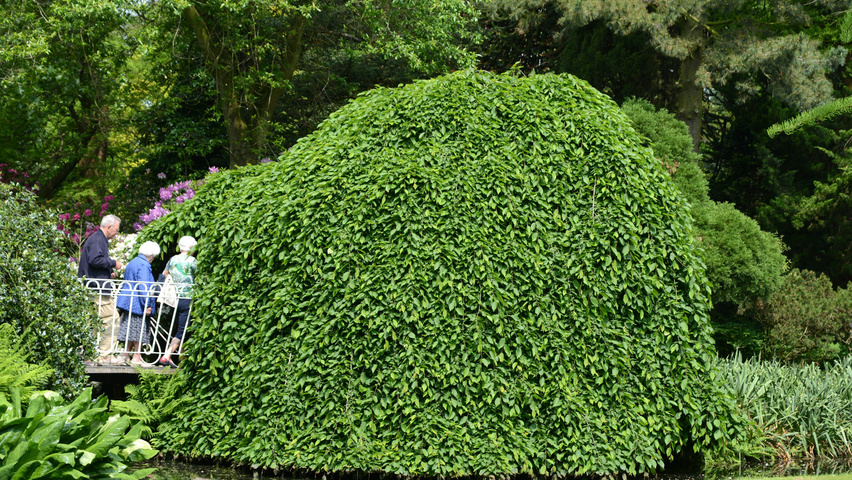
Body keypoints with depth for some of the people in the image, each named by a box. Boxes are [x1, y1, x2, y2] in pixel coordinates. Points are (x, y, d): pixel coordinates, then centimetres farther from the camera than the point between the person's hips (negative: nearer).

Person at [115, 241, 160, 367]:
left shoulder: (132, 263, 18)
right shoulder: (144, 265, -13)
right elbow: (144, 287, -20)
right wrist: (147, 305, -19)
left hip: (128, 303, 10)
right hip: (137, 304, -10)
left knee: (131, 330, 13)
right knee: (139, 330, -4)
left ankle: (126, 355, 13)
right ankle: (137, 357, -3)